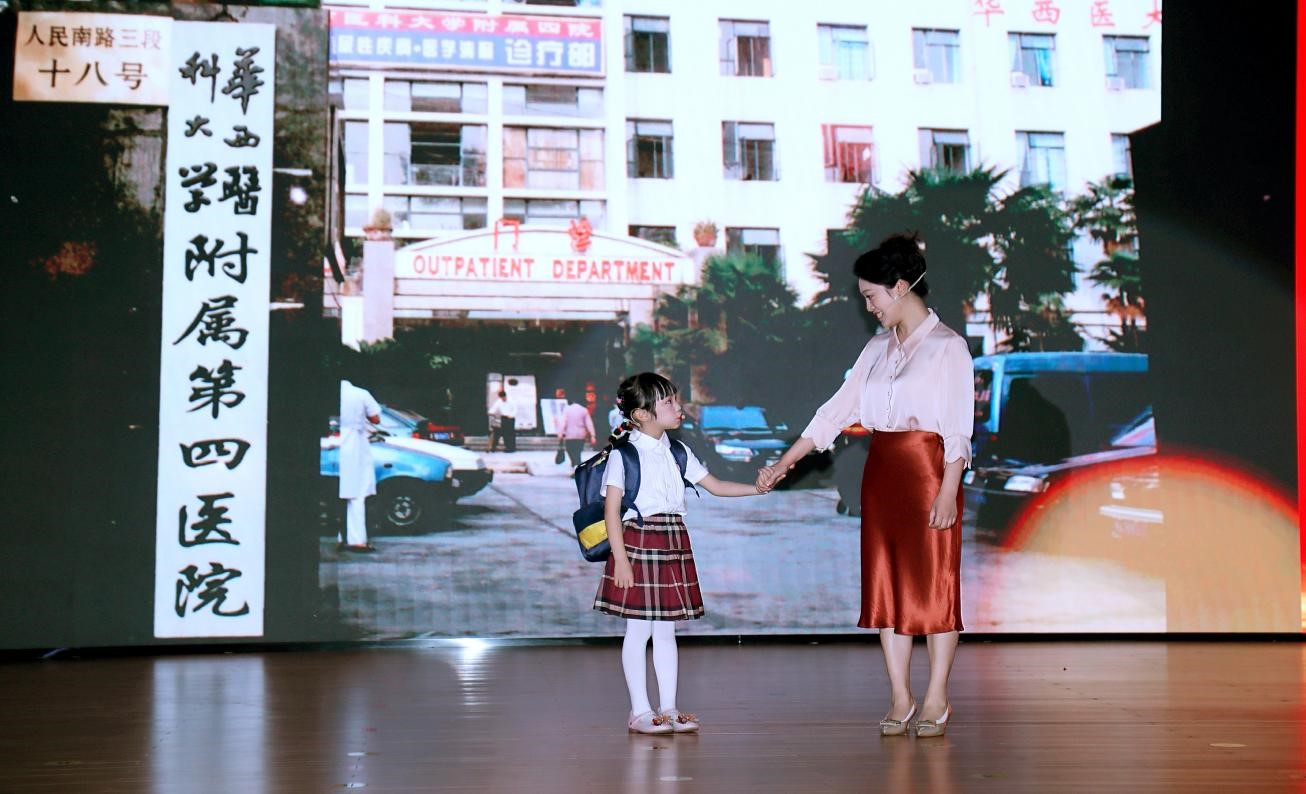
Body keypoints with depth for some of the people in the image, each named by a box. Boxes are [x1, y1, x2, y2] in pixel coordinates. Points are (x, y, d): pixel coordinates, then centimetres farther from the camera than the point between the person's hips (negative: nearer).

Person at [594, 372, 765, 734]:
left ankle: (668, 708, 16)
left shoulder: (677, 452, 12)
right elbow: (611, 508, -10)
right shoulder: (624, 454, -8)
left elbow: (715, 486, 15)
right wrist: (620, 558, -16)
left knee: (666, 629, 10)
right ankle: (639, 711, 7)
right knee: (638, 630, -1)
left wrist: (757, 488, 2)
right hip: (638, 543, -6)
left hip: (674, 544, 6)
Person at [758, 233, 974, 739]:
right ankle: (900, 699, 12)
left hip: (928, 470, -6)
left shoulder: (947, 346, -5)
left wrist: (947, 493, -16)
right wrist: (783, 464, 10)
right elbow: (837, 411, 13)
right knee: (886, 583, 5)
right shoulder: (878, 348, 13)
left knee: (933, 583, -2)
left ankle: (936, 700, 7)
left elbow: (958, 429, -9)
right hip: (881, 472, 6)